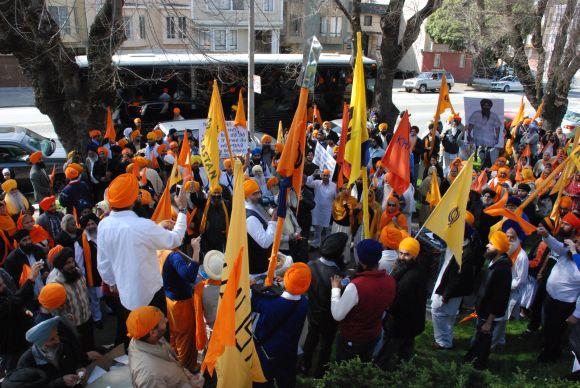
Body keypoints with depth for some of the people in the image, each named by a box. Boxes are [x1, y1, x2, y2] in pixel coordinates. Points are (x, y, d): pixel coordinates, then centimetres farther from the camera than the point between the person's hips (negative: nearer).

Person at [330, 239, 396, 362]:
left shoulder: (356, 286, -35)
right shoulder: (390, 281, -15)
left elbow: (337, 315, -27)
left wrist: (335, 288, -16)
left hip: (351, 339, -5)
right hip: (374, 336, 5)